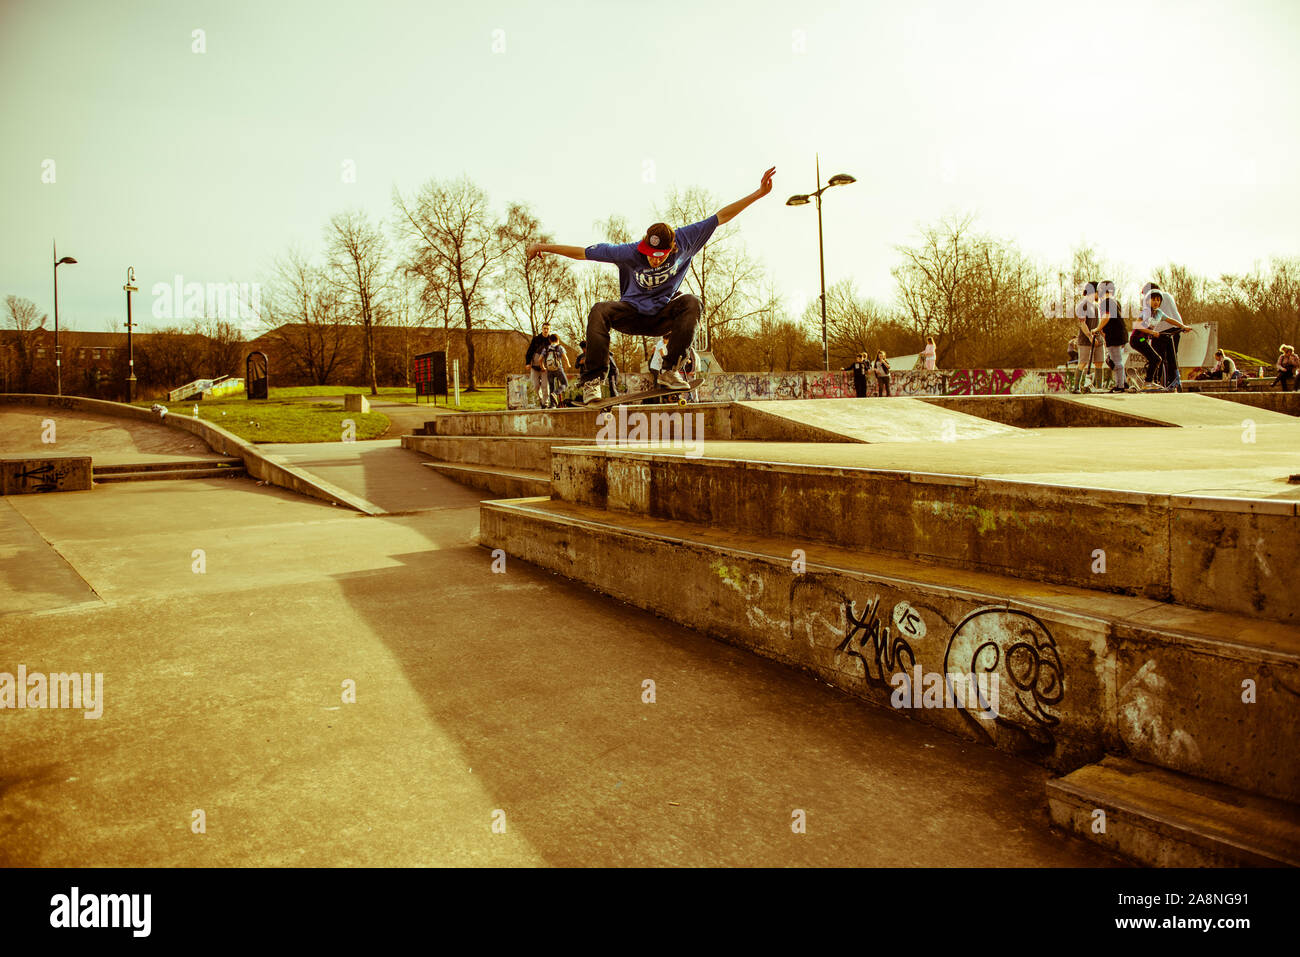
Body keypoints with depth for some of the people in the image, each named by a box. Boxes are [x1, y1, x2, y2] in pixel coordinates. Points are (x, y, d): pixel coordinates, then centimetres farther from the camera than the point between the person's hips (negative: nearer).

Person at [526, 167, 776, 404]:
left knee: (691, 303, -29)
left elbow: (721, 216, -12)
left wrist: (758, 193, -14)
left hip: (663, 317, 2)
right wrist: (544, 247, -13)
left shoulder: (684, 240, -15)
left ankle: (669, 370, -24)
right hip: (632, 315, -1)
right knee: (600, 311, -31)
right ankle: (592, 380, -28)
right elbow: (583, 252, -14)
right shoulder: (629, 252, -19)